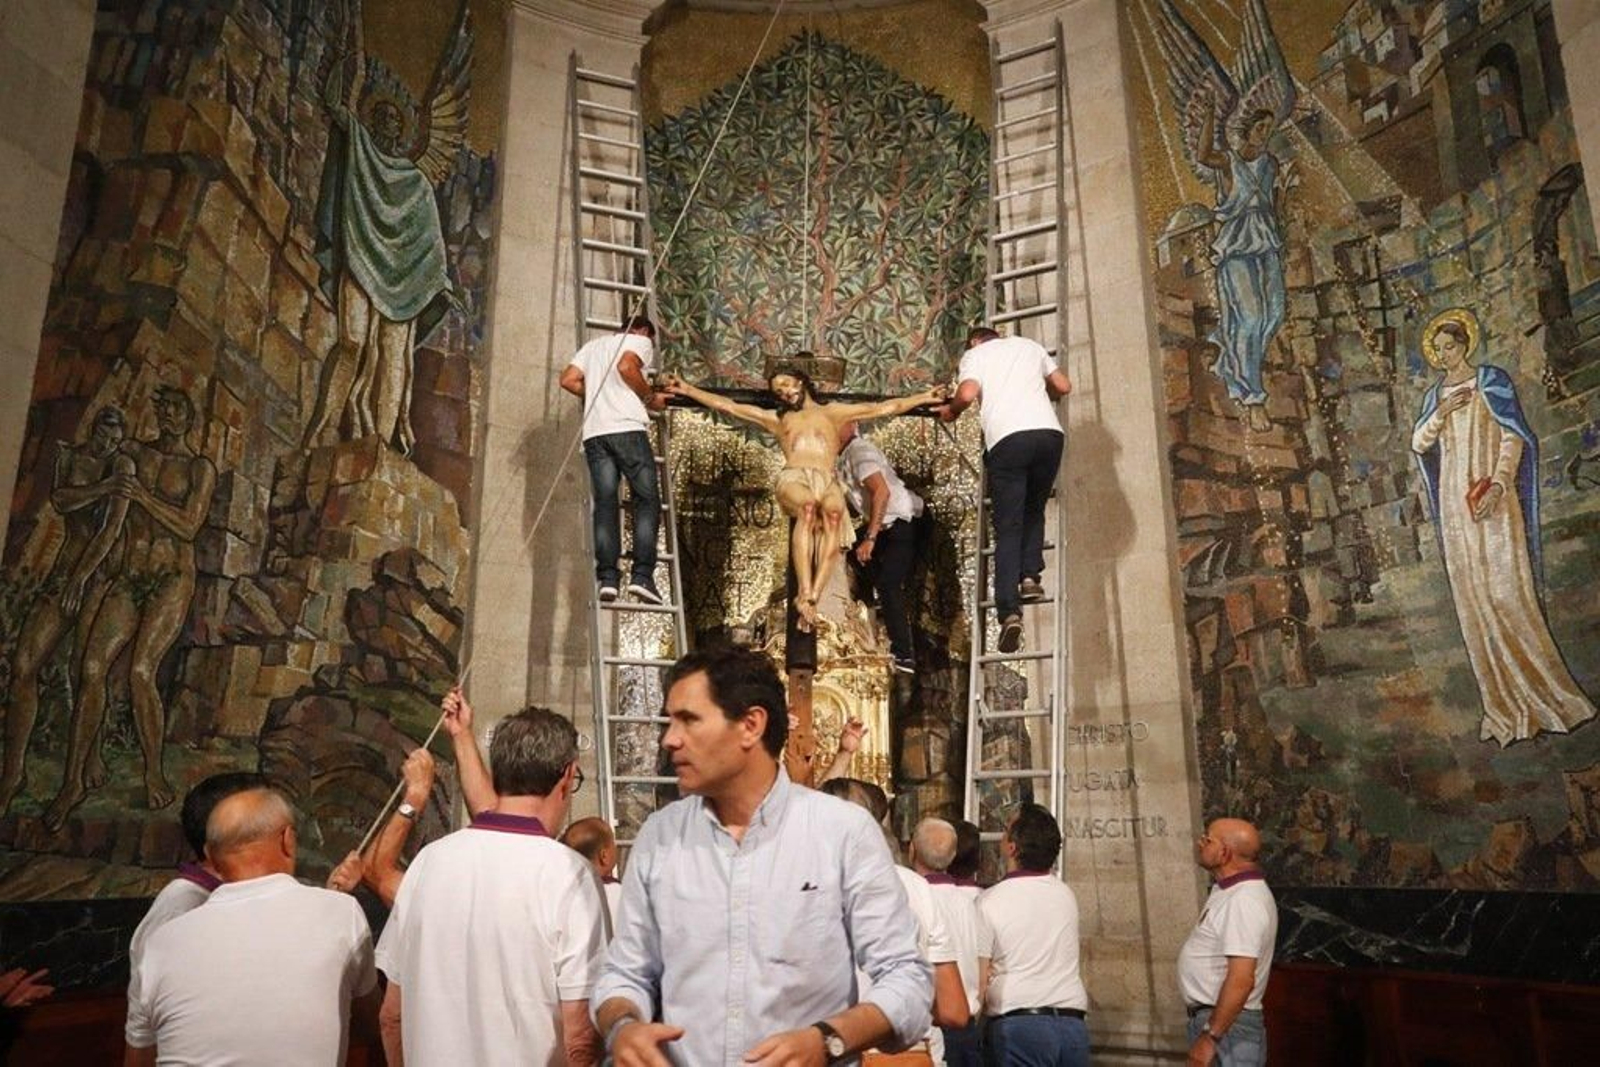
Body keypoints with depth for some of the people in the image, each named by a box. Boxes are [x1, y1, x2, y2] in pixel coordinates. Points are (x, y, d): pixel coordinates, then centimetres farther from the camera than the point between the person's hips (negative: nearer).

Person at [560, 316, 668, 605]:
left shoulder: (594, 345, 31)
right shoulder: (640, 341, 14)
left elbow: (569, 380, 18)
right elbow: (626, 366, -9)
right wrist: (651, 399, 2)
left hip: (594, 432, 5)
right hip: (628, 427, -5)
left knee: (605, 504, 1)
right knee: (647, 500, 0)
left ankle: (607, 578, -9)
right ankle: (642, 575, -11)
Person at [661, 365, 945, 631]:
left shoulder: (834, 413, 33)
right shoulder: (777, 419, 33)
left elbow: (885, 408, 28)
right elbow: (726, 406, 27)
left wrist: (925, 397, 22)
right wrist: (687, 389, 20)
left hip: (827, 481, 0)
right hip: (793, 478, 0)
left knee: (834, 512, -37)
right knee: (808, 506, -38)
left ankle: (812, 597, -45)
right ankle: (804, 593, -45)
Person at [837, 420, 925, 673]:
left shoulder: (859, 450, -14)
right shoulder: (845, 457, 14)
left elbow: (882, 491, -27)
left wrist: (870, 538, -29)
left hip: (906, 522, -10)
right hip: (889, 525, 10)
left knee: (888, 585, -18)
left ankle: (904, 657, -20)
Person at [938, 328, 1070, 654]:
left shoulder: (975, 354, 17)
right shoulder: (1029, 345, 27)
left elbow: (968, 393, -3)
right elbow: (1063, 386, 27)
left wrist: (950, 411, 17)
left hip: (1007, 438, -3)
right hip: (1049, 431, 3)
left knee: (1007, 528, -2)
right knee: (1034, 511, 23)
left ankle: (1009, 611, -14)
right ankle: (1030, 576, 5)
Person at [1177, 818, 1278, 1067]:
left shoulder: (1243, 901, -23)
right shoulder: (1230, 891, 10)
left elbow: (1241, 980, -28)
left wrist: (1210, 1037, -25)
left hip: (1227, 1025, -10)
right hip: (1213, 1018, 10)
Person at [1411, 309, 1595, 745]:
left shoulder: (1491, 381, 1)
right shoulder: (1435, 394, 16)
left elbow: (1514, 435, -7)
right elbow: (1418, 443, 10)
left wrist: (1498, 483, -20)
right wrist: (1440, 413, -8)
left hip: (1491, 500, -5)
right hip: (1454, 503, 5)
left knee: (1505, 594, -11)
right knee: (1472, 601, 3)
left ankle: (1544, 695, 1)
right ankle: (1506, 706, 10)